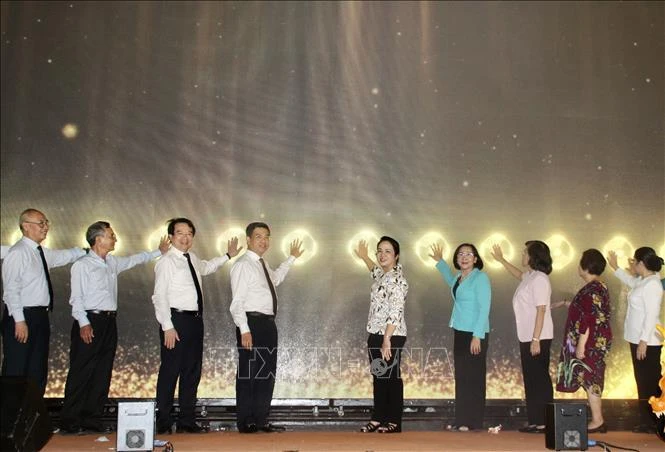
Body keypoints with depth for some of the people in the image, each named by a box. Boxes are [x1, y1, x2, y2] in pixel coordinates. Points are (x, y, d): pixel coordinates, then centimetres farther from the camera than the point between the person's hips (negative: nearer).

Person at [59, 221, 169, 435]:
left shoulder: (112, 263, 15)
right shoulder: (82, 265, -4)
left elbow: (135, 259, 32)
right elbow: (76, 298, -9)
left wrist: (159, 251, 34)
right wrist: (83, 323, -17)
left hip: (109, 322, 7)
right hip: (89, 322, -7)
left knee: (103, 374, 7)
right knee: (81, 373, -5)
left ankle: (93, 420, 14)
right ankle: (70, 422, 2)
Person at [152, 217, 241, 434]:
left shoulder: (191, 259, 16)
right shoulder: (167, 262, -8)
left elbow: (206, 267, 41)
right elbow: (159, 297, -13)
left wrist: (228, 255, 36)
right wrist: (167, 327, -19)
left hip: (195, 320, 8)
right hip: (176, 319, -8)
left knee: (192, 372, 11)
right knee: (170, 371, -4)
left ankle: (187, 421, 20)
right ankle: (163, 422, 5)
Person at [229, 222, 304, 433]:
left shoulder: (262, 264, 16)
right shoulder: (243, 265, -10)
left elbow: (275, 279, 39)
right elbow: (237, 302, -16)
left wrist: (292, 258, 38)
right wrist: (244, 330, -22)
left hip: (268, 324, 9)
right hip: (251, 323, -9)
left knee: (267, 373, 12)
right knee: (248, 374, -3)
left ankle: (261, 420, 20)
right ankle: (245, 422, 5)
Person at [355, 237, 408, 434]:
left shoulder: (396, 279, -15)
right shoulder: (384, 276, 13)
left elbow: (395, 312, -23)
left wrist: (387, 340, -26)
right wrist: (364, 257, 41)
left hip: (391, 336, -9)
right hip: (375, 335, 9)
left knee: (391, 377, -1)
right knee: (378, 377, 12)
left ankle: (394, 422, 8)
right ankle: (378, 419, 20)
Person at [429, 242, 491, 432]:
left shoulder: (480, 278, -10)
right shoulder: (459, 277, 13)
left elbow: (484, 308, -16)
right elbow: (450, 280, 39)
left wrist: (477, 336, -20)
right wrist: (439, 261, 36)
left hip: (475, 334, -8)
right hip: (460, 332, 8)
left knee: (473, 377, -4)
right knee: (461, 376, 10)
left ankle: (473, 422, 3)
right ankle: (461, 420, 16)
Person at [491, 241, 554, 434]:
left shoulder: (539, 279, -16)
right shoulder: (530, 276, 12)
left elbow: (541, 311, -21)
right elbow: (519, 275, 39)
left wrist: (536, 339, -22)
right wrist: (501, 260, 41)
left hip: (538, 338, -10)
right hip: (528, 338, 10)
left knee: (539, 380, -4)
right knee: (531, 380, 11)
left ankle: (541, 423, 1)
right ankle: (535, 421, 17)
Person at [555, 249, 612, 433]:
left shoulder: (591, 290, -20)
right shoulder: (600, 286, 11)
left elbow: (588, 320, -23)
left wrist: (581, 345, -21)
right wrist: (572, 306, 25)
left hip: (591, 342, -10)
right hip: (598, 341, 10)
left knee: (590, 380, -2)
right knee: (592, 380, 14)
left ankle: (597, 421, 6)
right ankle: (597, 419, 20)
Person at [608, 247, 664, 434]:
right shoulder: (642, 280, 9)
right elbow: (630, 281, 35)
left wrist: (643, 341, -22)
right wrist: (614, 266, 36)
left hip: (647, 342, -10)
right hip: (638, 340, 10)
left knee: (649, 382, -4)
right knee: (643, 381, 14)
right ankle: (646, 421, 21)